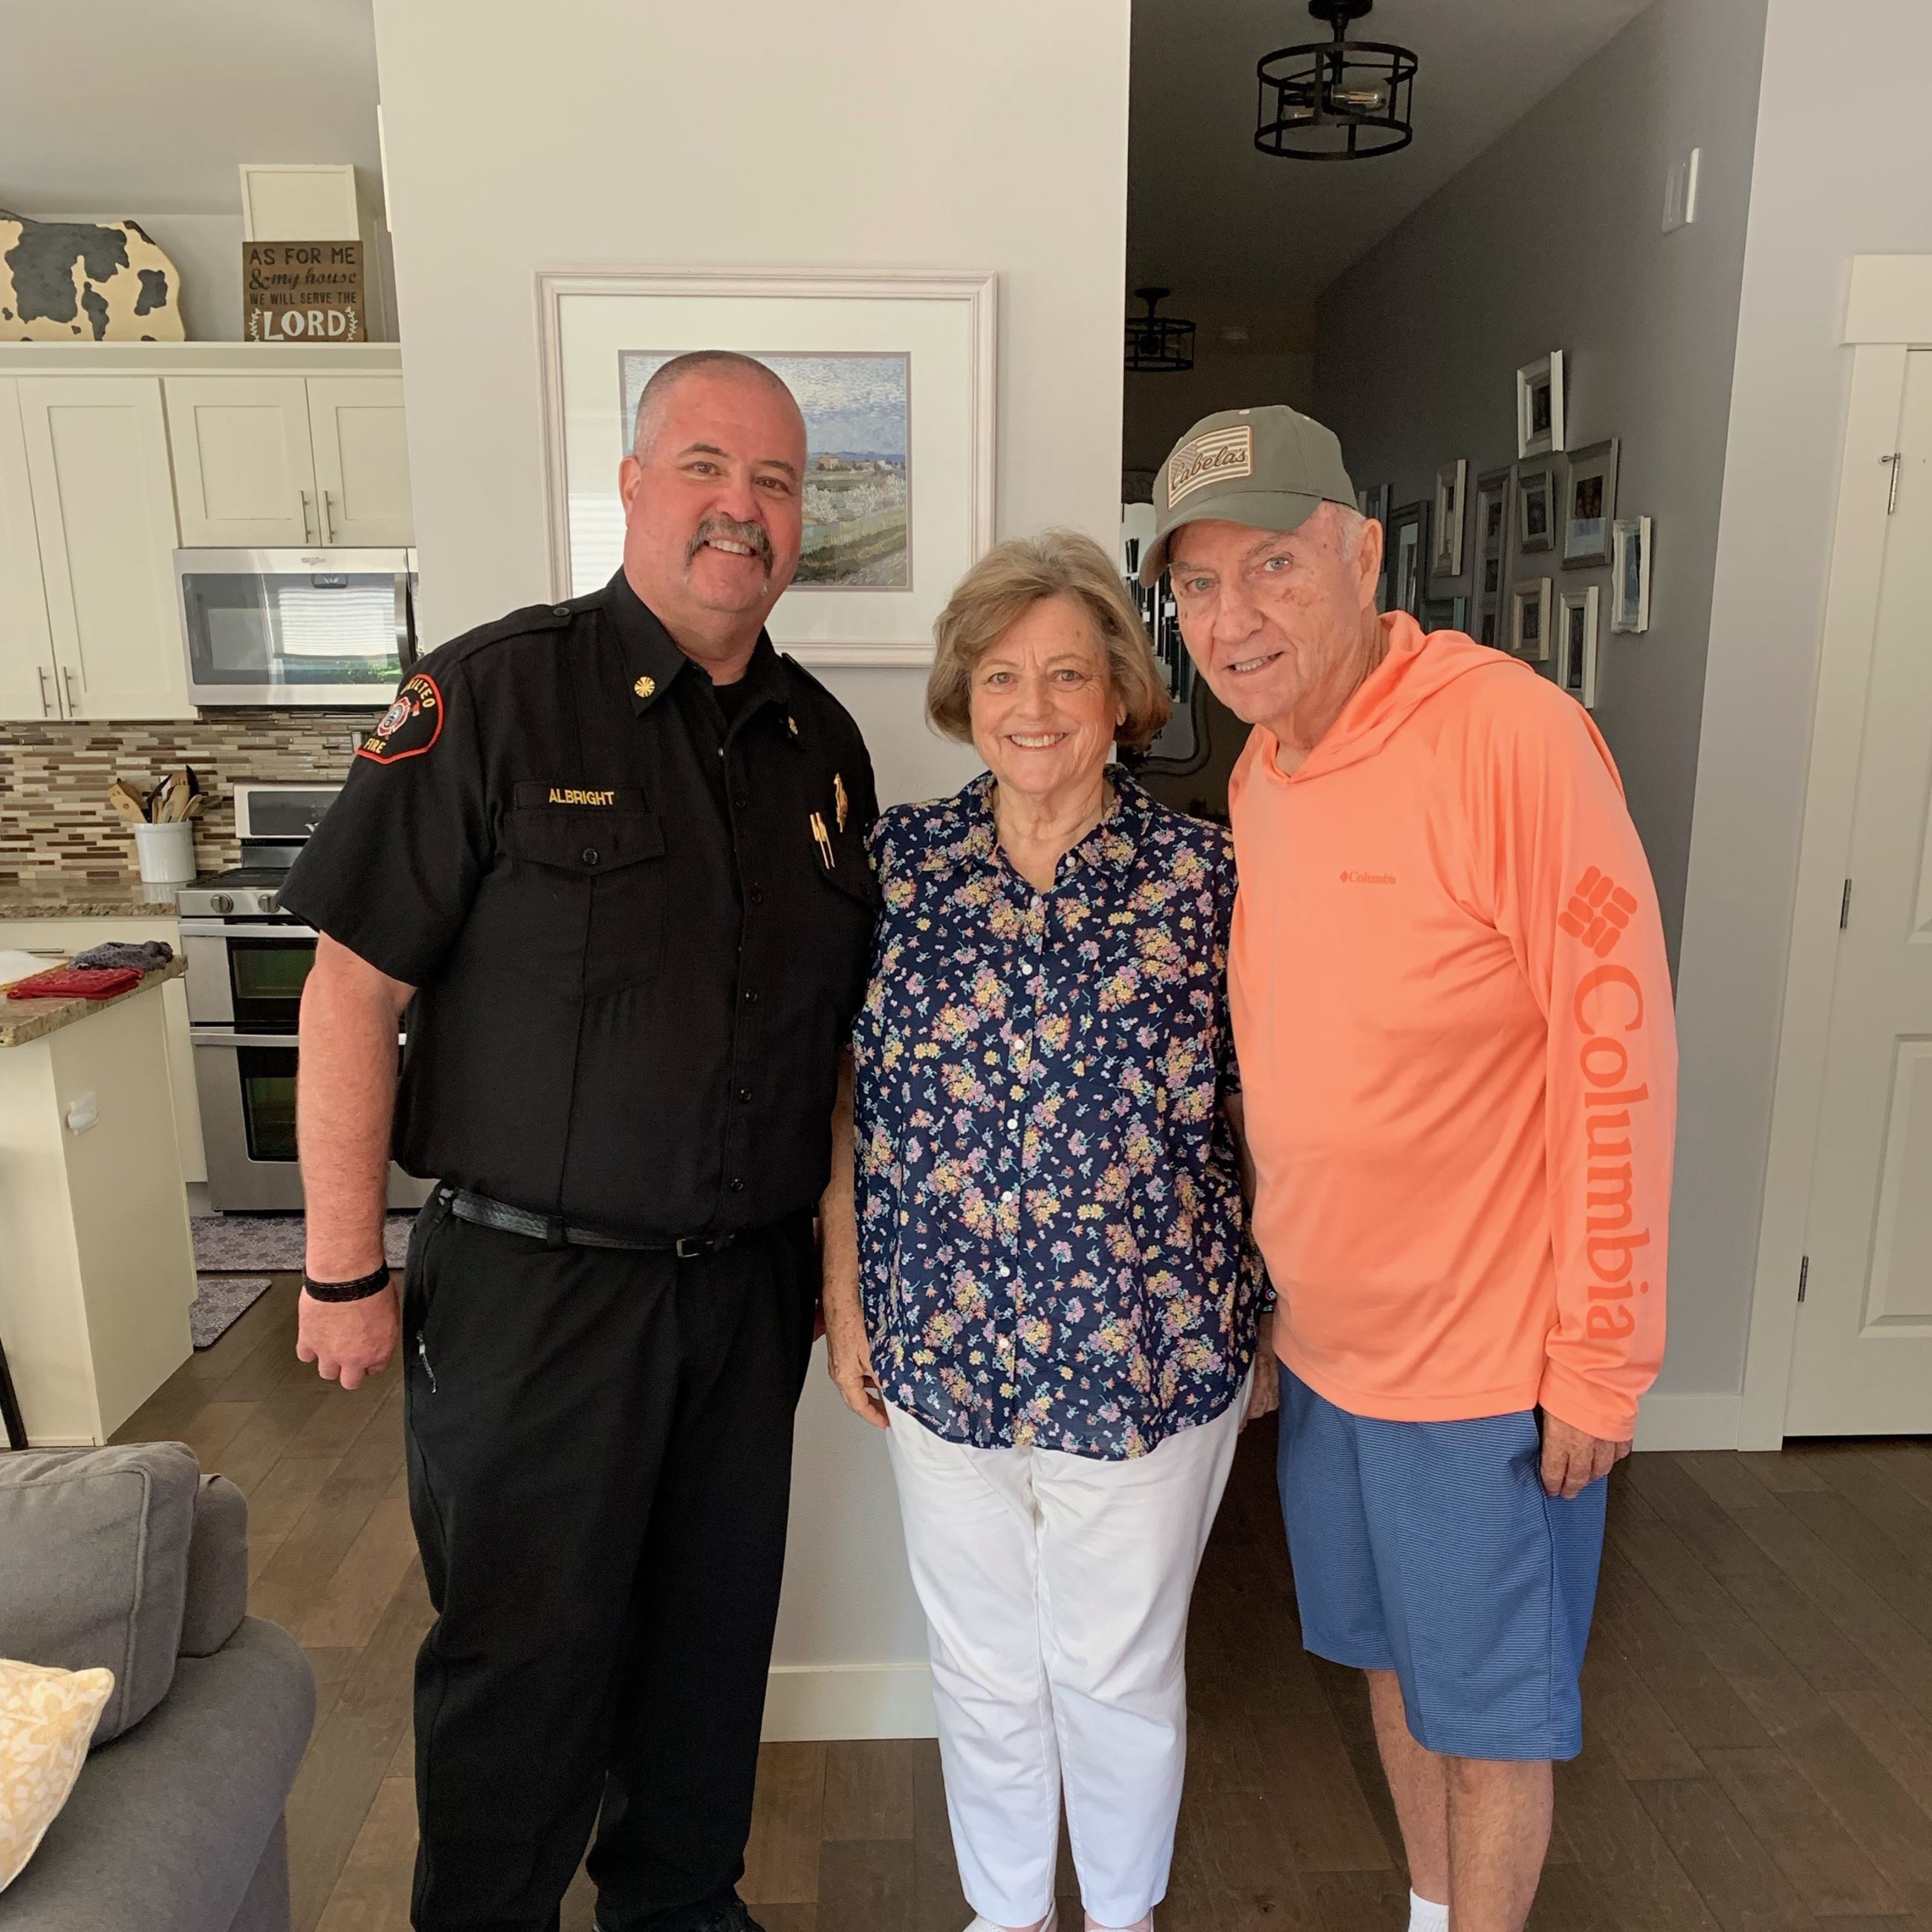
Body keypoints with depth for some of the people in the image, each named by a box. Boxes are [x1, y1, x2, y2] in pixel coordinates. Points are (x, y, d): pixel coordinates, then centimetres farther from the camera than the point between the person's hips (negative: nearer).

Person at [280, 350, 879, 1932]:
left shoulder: (824, 743, 6)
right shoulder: (495, 693, -10)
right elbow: (354, 987, -10)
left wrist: (838, 1243, 11)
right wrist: (346, 1270, -10)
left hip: (751, 1286, 5)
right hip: (534, 1284, -4)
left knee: (715, 1630, 20)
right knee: (523, 1656, 13)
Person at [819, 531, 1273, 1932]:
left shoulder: (1199, 875, -8)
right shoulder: (901, 863, -1)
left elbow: (1263, 1111, -2)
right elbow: (852, 1106, 4)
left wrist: (1275, 1317, 2)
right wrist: (846, 1302, 5)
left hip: (1144, 1356, -2)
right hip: (939, 1347, 3)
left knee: (1119, 1664, 17)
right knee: (980, 1662, 20)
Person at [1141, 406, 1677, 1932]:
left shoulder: (1511, 735, -20)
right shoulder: (1259, 773, 2)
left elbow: (1619, 1053, -19)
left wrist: (1601, 1363, -15)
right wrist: (1278, 1281, 13)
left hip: (1490, 1357, -7)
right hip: (1323, 1337, 7)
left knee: (1490, 1707, 14)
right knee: (1391, 1657, 25)